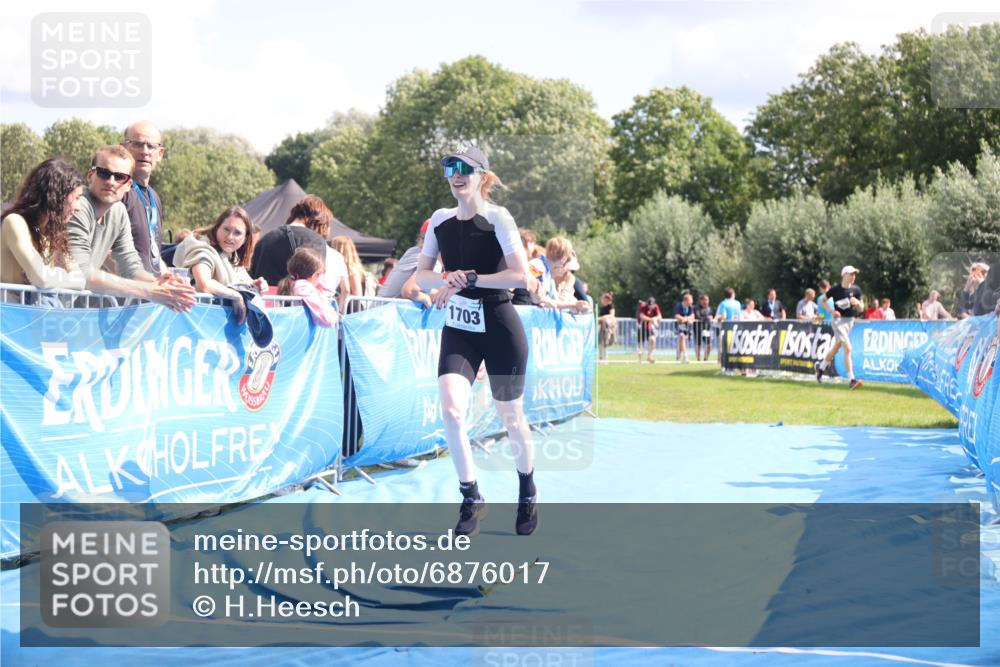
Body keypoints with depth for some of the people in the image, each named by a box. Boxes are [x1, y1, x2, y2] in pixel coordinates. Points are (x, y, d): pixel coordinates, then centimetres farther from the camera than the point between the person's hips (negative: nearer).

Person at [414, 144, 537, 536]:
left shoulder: (498, 218, -12)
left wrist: (468, 278, -22)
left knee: (511, 418, 8)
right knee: (451, 410, -17)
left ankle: (528, 493, 34)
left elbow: (522, 276, -19)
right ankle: (471, 499, -1)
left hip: (500, 331, -4)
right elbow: (421, 274, 7)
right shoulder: (440, 220, 3)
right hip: (458, 331, 4)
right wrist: (446, 279, -15)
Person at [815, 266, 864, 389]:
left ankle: (821, 367, 43)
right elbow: (823, 302, 3)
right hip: (838, 319, -6)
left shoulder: (856, 289, 2)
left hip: (850, 320, 6)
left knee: (836, 348, 18)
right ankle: (852, 380, -21)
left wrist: (857, 302, -14)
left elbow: (860, 309, 8)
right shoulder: (835, 289, -9)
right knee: (848, 348, -18)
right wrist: (832, 311, -13)